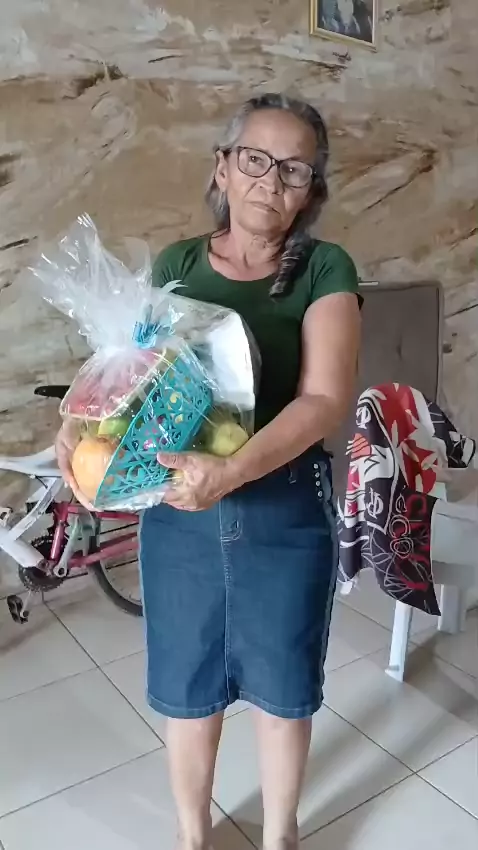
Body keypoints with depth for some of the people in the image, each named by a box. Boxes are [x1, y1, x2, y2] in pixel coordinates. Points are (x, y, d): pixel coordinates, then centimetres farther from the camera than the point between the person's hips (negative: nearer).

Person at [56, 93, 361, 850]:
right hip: (178, 511, 2)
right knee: (187, 691, 17)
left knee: (282, 686, 17)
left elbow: (325, 399, -17)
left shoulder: (325, 269, -6)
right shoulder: (175, 264, 3)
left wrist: (233, 471, -32)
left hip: (287, 513, -1)